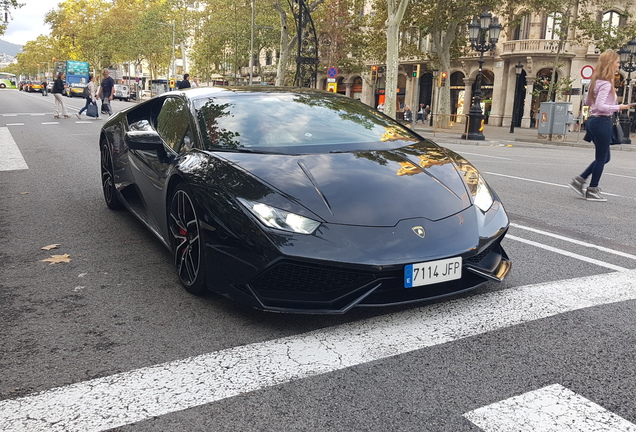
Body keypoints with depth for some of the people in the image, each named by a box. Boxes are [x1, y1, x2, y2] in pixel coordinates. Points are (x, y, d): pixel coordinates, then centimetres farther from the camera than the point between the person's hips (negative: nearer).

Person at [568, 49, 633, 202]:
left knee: (604, 158, 18)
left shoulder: (596, 81, 11)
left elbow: (587, 101, 21)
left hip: (594, 120, 9)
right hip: (603, 122, -9)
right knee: (601, 158, 3)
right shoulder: (606, 83, -17)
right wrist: (618, 107, -16)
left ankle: (579, 180, 16)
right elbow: (600, 106, -25)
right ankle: (592, 191, 11)